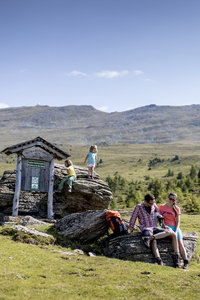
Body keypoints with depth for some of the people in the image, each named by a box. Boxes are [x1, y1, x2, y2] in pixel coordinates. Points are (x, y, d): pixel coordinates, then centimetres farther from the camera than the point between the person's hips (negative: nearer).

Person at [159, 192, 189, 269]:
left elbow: (178, 222, -1)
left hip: (175, 227, 0)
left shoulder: (176, 209, 5)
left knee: (180, 243, -17)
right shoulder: (161, 207, 5)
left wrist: (176, 231, -14)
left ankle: (186, 261, -19)